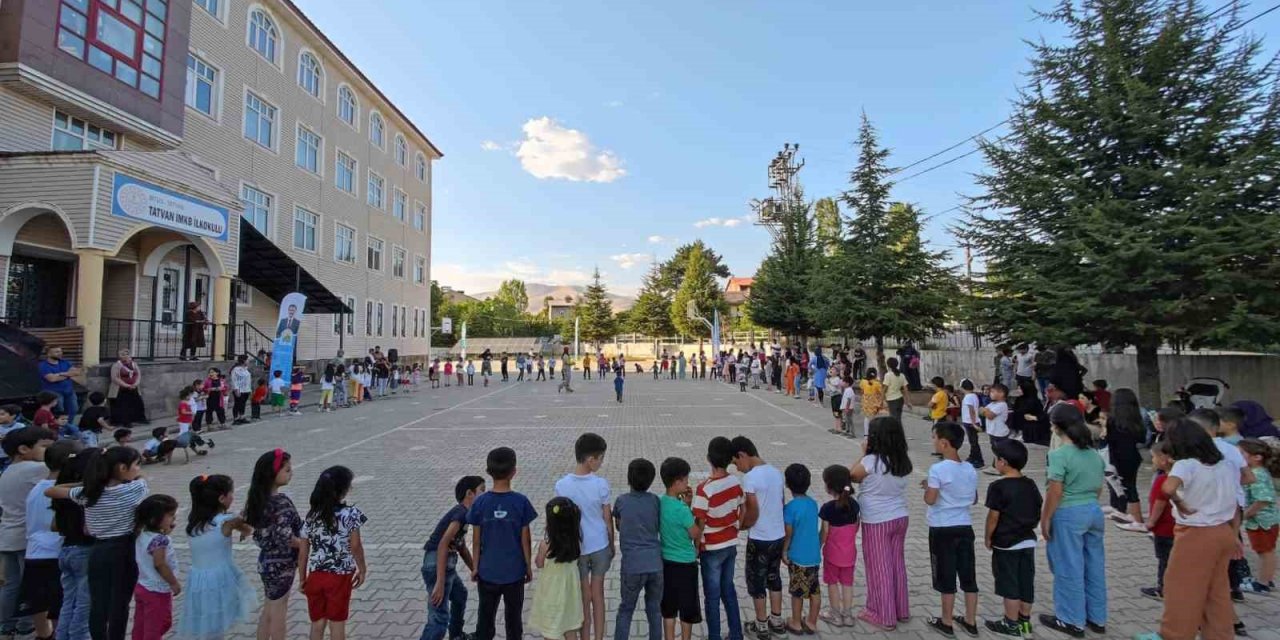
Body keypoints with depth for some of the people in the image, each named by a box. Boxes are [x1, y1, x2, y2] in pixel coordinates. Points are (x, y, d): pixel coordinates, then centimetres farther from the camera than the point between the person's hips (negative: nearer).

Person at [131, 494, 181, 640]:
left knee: (140, 628, 18)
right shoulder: (160, 539, -26)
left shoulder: (142, 534, 0)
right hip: (158, 591, -8)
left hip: (142, 587, 9)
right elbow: (159, 564, -26)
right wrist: (174, 583, -16)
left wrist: (165, 533, 3)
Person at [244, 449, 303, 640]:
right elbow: (286, 538, -26)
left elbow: (256, 528, 7)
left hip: (267, 561, 8)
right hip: (281, 564, -8)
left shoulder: (257, 498, -1)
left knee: (268, 610, 22)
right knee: (278, 613, 10)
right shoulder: (282, 503, -27)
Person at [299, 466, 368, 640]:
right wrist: (362, 570, 0)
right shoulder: (351, 514, -13)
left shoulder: (311, 516, -1)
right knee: (337, 623, 10)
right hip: (340, 576, -4)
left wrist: (302, 578, 14)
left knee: (317, 623, 17)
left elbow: (303, 550, 3)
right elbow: (355, 546, -13)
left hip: (315, 575, 4)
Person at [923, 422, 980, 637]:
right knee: (968, 575, 14)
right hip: (965, 527, 6)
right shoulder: (970, 469, 3)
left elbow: (930, 500, -18)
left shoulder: (937, 469, -19)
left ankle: (947, 623, 18)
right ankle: (970, 622, 26)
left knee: (946, 576, 6)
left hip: (942, 529, -6)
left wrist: (927, 486, -1)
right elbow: (974, 500, 12)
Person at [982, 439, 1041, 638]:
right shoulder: (1031, 485, 2)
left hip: (1006, 543, -7)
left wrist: (987, 537, -2)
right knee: (1026, 583, 15)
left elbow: (993, 517, -15)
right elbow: (1038, 512, 9)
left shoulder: (998, 487, -19)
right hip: (1028, 541, 7)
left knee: (1009, 584, 5)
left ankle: (1012, 625, 15)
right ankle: (1025, 621, 26)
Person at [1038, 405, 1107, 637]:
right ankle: (1097, 618, 29)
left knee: (1069, 569, 5)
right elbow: (1098, 487, 13)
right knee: (1094, 566, 17)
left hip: (1068, 514, -7)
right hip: (1094, 511, 7)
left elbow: (1055, 492, -18)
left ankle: (1072, 620, 16)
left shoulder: (1060, 454, -18)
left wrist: (1045, 519, -9)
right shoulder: (1095, 453, 5)